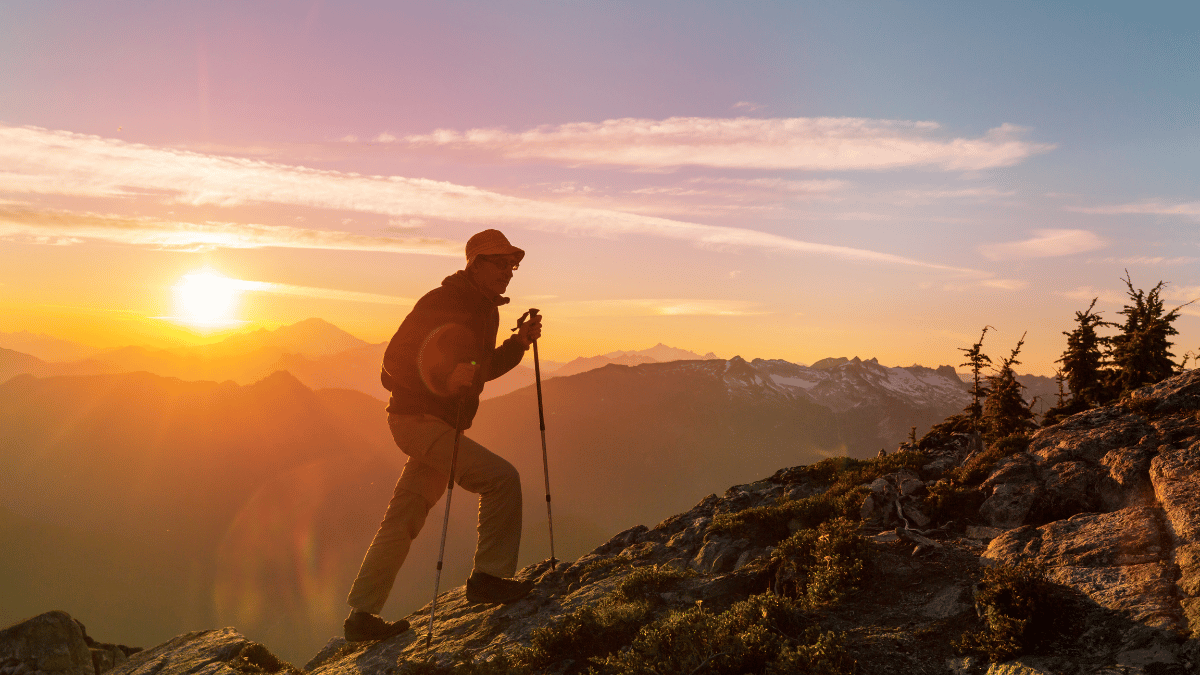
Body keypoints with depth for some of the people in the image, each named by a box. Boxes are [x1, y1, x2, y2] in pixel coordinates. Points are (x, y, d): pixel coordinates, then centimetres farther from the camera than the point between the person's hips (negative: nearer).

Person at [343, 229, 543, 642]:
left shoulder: (487, 309, 13)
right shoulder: (442, 302, -15)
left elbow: (483, 368, 22)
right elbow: (394, 360, -19)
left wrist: (520, 341, 8)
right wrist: (443, 378, -34)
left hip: (438, 423, 9)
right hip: (419, 419, -9)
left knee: (403, 521, 11)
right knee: (501, 478, -15)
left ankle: (362, 614, 19)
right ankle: (488, 577, -4)